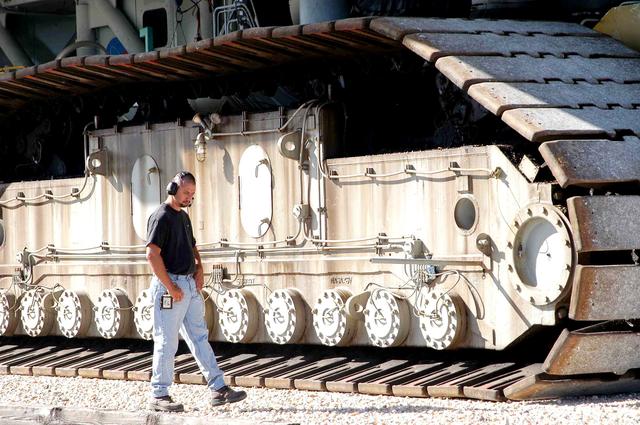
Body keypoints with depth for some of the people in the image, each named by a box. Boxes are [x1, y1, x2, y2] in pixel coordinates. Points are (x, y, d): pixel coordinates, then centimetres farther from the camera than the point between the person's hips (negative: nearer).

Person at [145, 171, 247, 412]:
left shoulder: (183, 217, 17)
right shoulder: (161, 217, -12)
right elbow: (152, 254, -21)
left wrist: (199, 268, 10)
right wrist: (170, 287, -21)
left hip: (190, 285, 9)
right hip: (170, 285, -9)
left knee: (200, 338, 9)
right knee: (167, 342, -4)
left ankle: (218, 389, 11)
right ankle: (159, 396, 3)